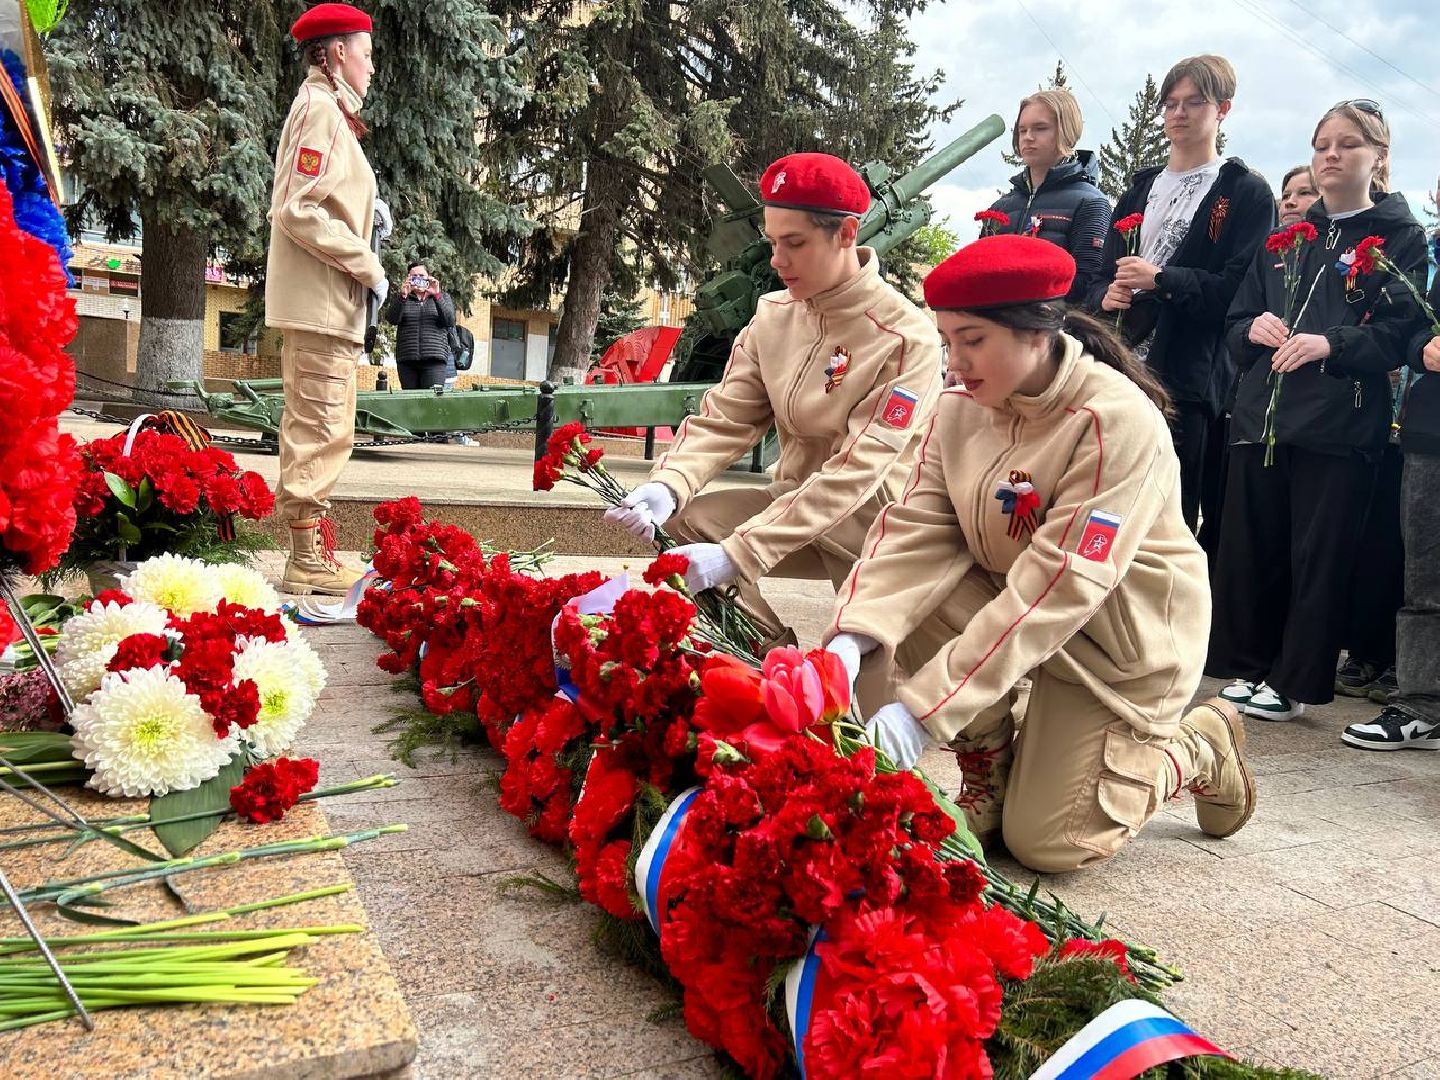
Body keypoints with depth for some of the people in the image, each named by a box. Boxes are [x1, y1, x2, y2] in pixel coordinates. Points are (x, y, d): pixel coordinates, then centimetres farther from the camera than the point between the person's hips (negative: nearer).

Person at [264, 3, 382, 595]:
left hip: (315, 304, 11)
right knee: (322, 432, -9)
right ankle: (309, 562, -4)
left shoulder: (323, 109, 22)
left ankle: (310, 557, 21)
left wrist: (363, 210, 10)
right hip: (322, 302, -11)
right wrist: (366, 264, -15)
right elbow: (299, 211, -19)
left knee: (311, 430, 13)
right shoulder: (321, 108, -9)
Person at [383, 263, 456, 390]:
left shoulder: (443, 297, 16)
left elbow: (450, 321, -2)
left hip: (434, 358, -1)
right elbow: (392, 319, -3)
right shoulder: (399, 298, 16)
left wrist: (437, 295, -13)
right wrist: (403, 296, -16)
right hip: (406, 359, 2)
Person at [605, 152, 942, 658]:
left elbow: (855, 471, -27)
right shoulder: (773, 315, -2)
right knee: (686, 519, -14)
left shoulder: (907, 337, -20)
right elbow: (723, 418, -7)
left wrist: (735, 554, -34)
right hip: (796, 501, 6)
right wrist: (667, 485, -29)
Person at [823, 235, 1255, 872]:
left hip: (1122, 634, -5)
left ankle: (1199, 752, 20)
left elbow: (1058, 585, -34)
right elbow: (918, 534, -16)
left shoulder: (1117, 419, -28)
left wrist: (919, 710, -39)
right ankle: (989, 771, 2)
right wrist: (850, 641, -35)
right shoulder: (960, 410, -8)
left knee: (1044, 842, -6)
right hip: (1009, 604, 6)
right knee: (908, 605, -23)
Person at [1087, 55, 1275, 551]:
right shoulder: (1141, 188, 22)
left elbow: (1243, 287, -7)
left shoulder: (1245, 192, 4)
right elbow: (1106, 272, 19)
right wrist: (1106, 296, -4)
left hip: (1189, 379, -5)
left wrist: (1161, 280, -16)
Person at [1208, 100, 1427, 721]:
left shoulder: (1400, 236, 5)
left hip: (1342, 428, -4)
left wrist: (1330, 344, -20)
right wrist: (1255, 328, -4)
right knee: (1249, 548, 5)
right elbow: (1237, 324, 19)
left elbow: (1402, 334, -5)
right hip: (1262, 416, 5)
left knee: (1320, 555, -1)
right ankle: (1248, 668, 19)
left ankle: (1294, 683, 9)